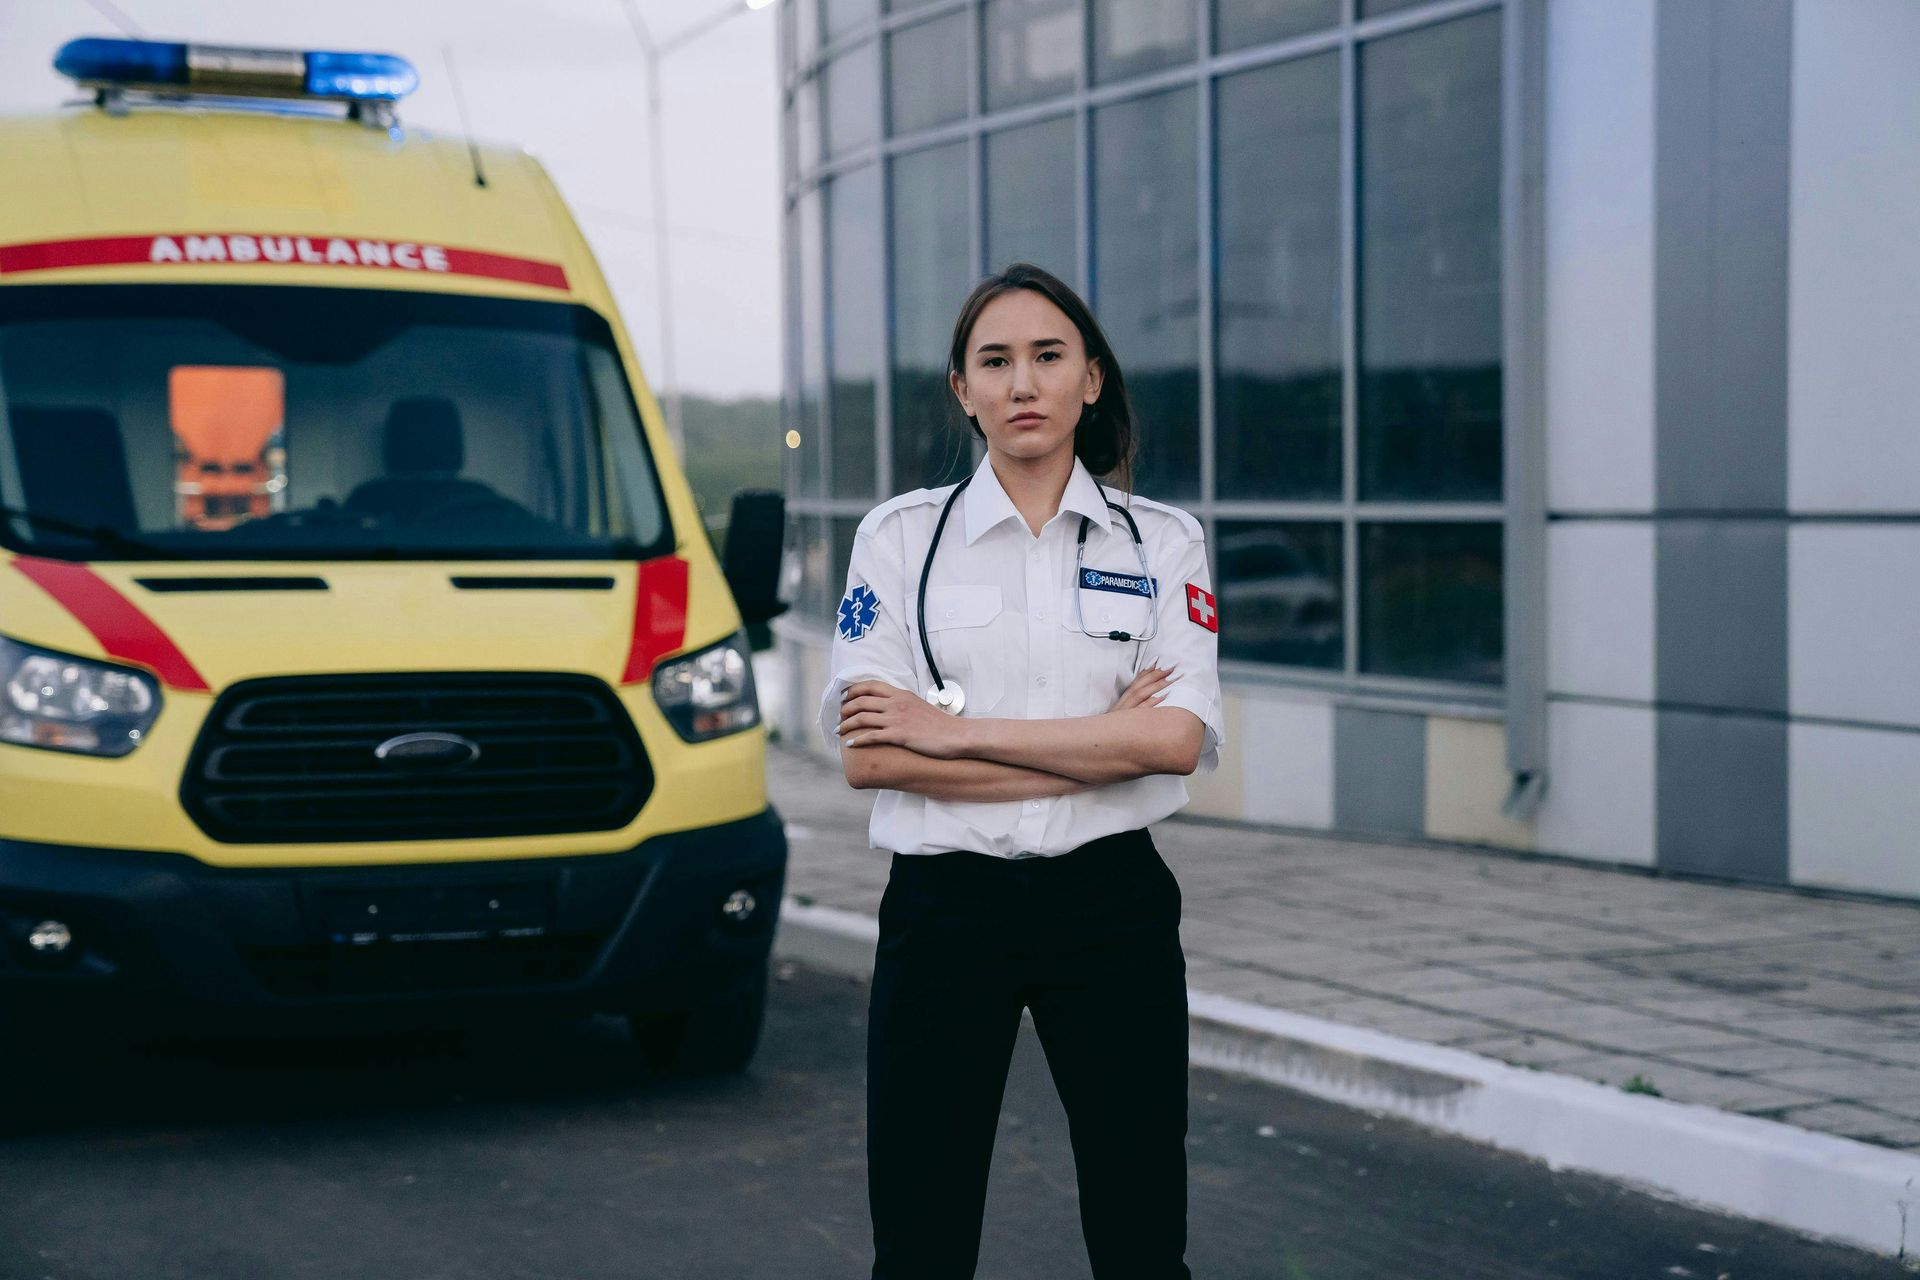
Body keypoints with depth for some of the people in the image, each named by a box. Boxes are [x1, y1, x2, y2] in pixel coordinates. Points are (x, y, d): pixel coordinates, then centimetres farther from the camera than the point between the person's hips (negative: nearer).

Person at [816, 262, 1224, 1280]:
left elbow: (1179, 739, -10)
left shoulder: (1162, 541, 4)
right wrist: (1099, 743, -12)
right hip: (944, 906, 0)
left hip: (1112, 903, 1)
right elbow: (865, 756, -9)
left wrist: (953, 728, -13)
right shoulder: (899, 537, 2)